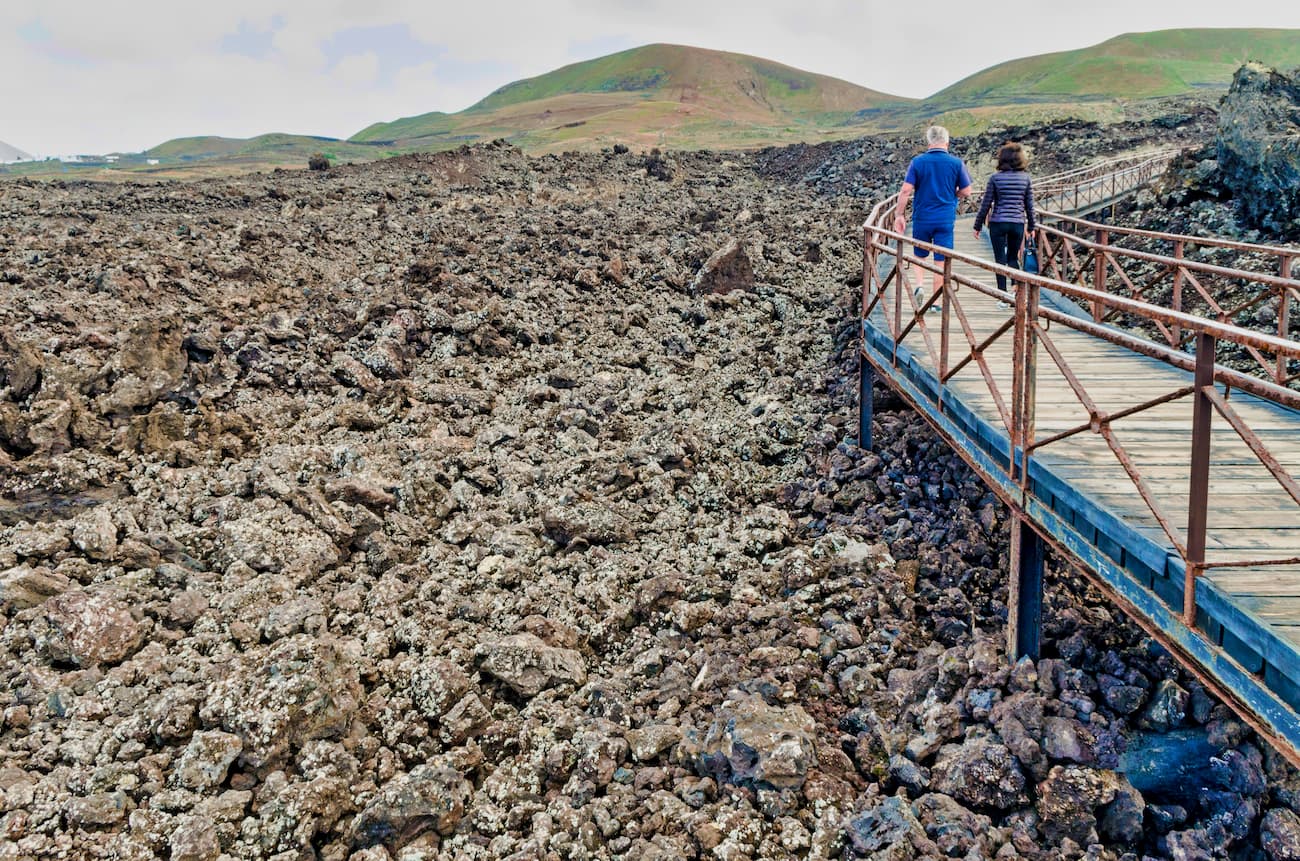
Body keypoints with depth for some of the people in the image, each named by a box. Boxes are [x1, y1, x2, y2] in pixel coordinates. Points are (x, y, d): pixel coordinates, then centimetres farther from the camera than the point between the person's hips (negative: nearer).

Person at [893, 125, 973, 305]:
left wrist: (899, 215, -2)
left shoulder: (917, 162, -4)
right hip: (946, 219, 0)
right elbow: (966, 192, 2)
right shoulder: (956, 163, -2)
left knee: (920, 256, 20)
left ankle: (919, 284, -2)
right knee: (941, 261, 5)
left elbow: (906, 190, -8)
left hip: (921, 218, 0)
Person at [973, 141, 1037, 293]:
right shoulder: (1025, 178, 2)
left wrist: (978, 226, 4)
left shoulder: (996, 178, -6)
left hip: (998, 223, -2)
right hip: (1018, 223, 2)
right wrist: (1031, 226, 15)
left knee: (1000, 259, 4)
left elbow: (986, 204, -4)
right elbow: (1029, 205, 5)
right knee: (1013, 258, 15)